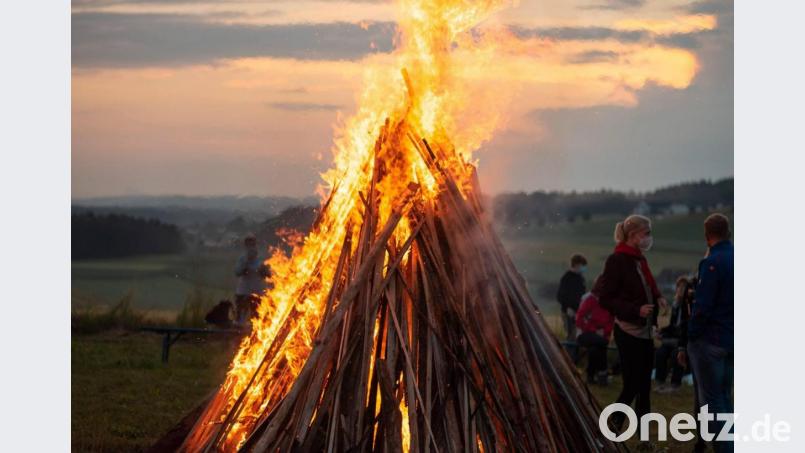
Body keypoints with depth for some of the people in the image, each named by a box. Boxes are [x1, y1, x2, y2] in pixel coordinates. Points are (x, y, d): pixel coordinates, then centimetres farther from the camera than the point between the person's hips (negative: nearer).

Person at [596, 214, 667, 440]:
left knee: (644, 387, 9)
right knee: (632, 385, -6)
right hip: (628, 332, -8)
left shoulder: (640, 260, 11)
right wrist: (636, 311, -21)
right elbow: (605, 299, -14)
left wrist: (657, 297, 2)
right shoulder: (617, 261, -13)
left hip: (645, 332, 8)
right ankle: (612, 428, 10)